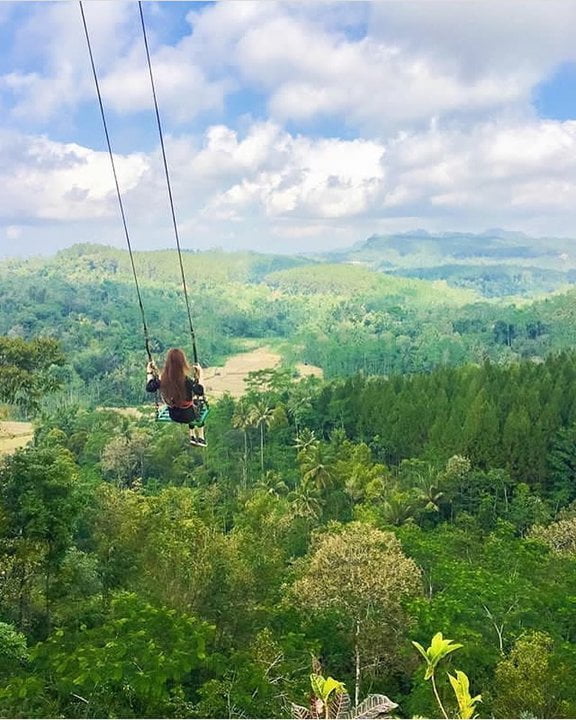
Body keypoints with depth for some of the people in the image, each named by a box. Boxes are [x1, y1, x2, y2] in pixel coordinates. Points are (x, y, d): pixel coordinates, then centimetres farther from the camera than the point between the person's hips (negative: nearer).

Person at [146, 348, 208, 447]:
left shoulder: (162, 378, -18)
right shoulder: (187, 380, -31)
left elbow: (149, 388, -4)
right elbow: (200, 392, -26)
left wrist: (149, 372, 6)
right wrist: (199, 375, -19)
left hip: (172, 415, 4)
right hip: (188, 416, -4)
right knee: (201, 403, 30)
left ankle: (192, 437, 42)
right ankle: (201, 438, 39)